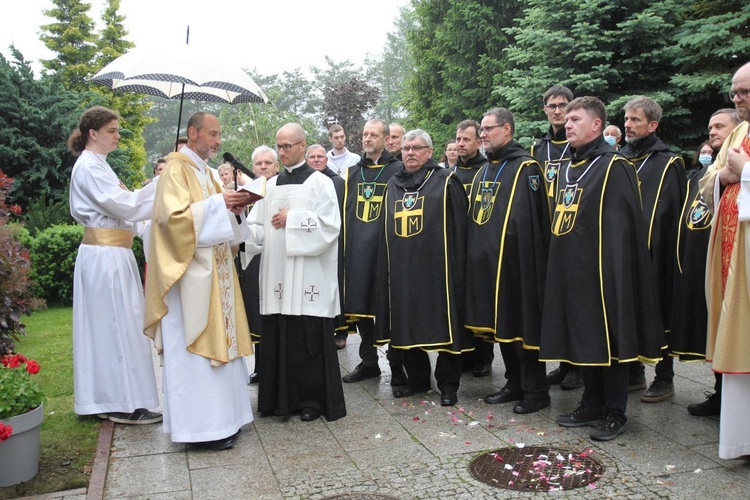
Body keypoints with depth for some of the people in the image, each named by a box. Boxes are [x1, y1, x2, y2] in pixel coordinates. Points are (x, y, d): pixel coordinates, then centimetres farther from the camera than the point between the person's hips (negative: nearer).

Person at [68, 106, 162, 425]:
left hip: (110, 254, 10)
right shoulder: (89, 167, -12)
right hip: (106, 256, -10)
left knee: (108, 325, 12)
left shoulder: (97, 165, 18)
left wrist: (155, 185, 6)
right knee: (119, 325, -5)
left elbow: (122, 204, 15)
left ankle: (105, 398, 20)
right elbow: (124, 206, -18)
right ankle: (125, 403, 2)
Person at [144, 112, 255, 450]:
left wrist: (234, 208, 3)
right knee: (194, 345, -5)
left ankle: (220, 417, 19)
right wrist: (218, 203, -20)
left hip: (213, 271, 9)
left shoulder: (203, 170, 18)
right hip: (190, 272, -9)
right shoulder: (176, 169, -8)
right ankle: (200, 425, 2)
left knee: (217, 339, 10)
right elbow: (173, 216, -20)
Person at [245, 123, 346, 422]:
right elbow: (258, 228, 11)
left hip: (308, 276, -5)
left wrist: (292, 219, -11)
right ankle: (282, 398, 16)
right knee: (277, 336, 5)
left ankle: (313, 400, 10)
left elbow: (330, 225, -9)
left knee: (310, 338, -1)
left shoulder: (320, 182, 1)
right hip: (276, 273, 5)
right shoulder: (270, 186, 16)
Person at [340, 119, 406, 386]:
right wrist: (345, 246, 11)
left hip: (386, 248, -5)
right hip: (357, 251, 5)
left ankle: (397, 365, 11)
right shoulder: (353, 172, 16)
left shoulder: (398, 170, 1)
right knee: (360, 306, 8)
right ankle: (368, 362, 22)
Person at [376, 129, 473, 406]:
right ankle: (417, 378, 26)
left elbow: (459, 227, -4)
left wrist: (456, 267, -10)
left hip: (436, 268, -5)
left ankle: (448, 385, 13)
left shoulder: (446, 181, 0)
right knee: (406, 326, 10)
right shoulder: (392, 185, 16)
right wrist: (387, 267, 15)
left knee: (444, 327, -1)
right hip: (401, 270, 5)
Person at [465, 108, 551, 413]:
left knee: (522, 327, -1)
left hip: (514, 263, -8)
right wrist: (475, 256, 16)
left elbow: (534, 221, -15)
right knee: (500, 326, 14)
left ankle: (536, 391, 11)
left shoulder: (525, 168, -8)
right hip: (486, 263, 8)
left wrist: (528, 260, -19)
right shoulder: (483, 172, 18)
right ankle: (515, 385, 26)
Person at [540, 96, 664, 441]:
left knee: (608, 339, 0)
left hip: (601, 269, -8)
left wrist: (612, 273, -21)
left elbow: (620, 229, -15)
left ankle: (615, 413, 13)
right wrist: (559, 265, 15)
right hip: (570, 270, 8)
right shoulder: (567, 169, 17)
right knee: (581, 338, 13)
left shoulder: (613, 167, -8)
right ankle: (592, 404, 27)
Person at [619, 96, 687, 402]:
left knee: (658, 316, 2)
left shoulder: (668, 164, -3)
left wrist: (659, 249, -17)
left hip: (654, 256, -5)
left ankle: (664, 380, 14)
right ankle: (634, 374, 23)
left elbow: (672, 215, -9)